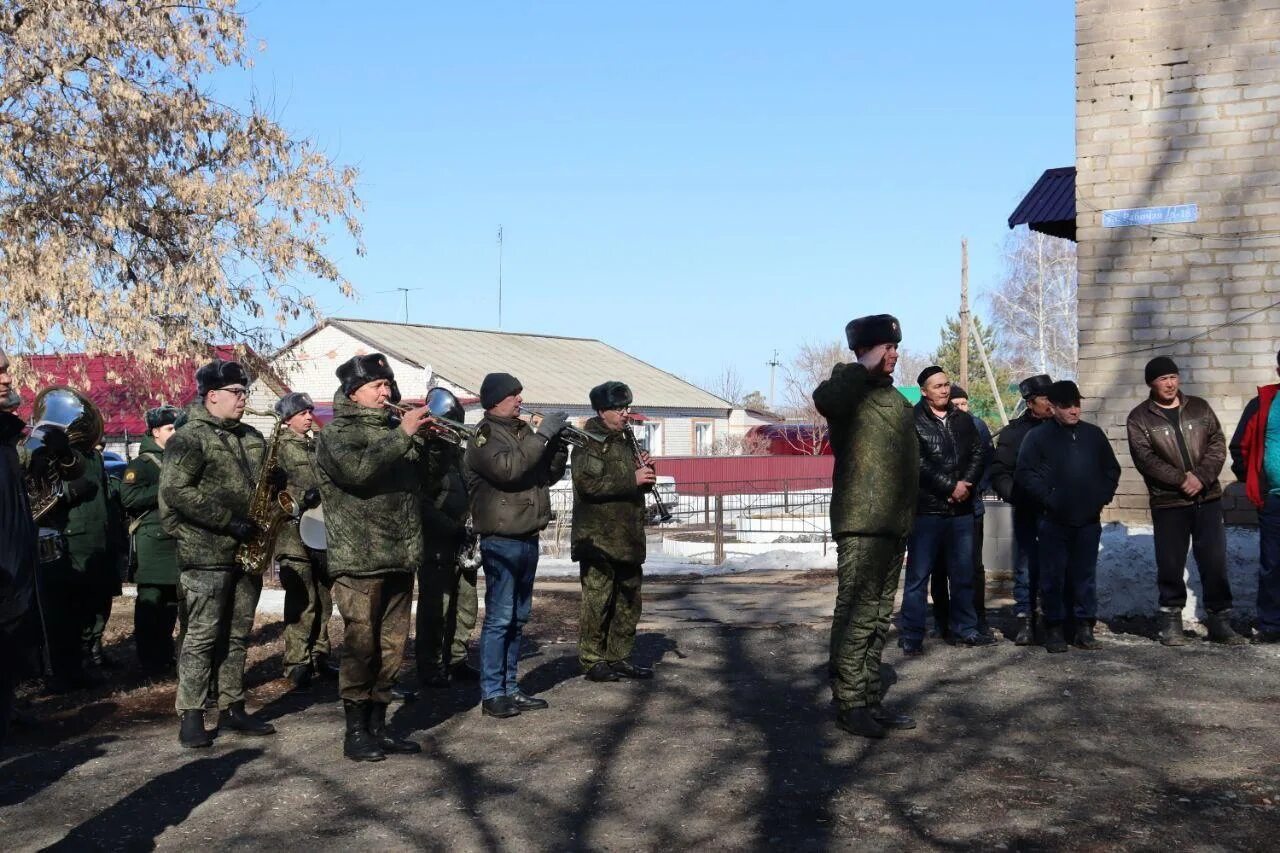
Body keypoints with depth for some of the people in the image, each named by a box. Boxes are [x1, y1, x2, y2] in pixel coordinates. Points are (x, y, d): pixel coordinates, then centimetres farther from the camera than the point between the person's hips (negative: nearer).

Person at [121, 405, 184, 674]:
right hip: (153, 541, -7)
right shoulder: (142, 463, -4)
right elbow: (129, 498, -18)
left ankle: (165, 656, 21)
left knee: (172, 599, 11)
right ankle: (150, 662, -1)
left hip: (178, 540, 7)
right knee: (150, 601, -5)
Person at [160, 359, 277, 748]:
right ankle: (190, 716, 0)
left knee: (237, 634, 11)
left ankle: (232, 708, 19)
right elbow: (175, 490, -18)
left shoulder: (253, 438, 16)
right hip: (207, 552, -7)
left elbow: (268, 482, 27)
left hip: (247, 549, 7)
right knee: (202, 635, -5)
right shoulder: (189, 437, -8)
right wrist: (228, 521, -20)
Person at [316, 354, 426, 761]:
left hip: (400, 557, 6)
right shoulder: (336, 432, -3)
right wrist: (403, 435, -24)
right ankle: (355, 731, 3)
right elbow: (358, 469, -23)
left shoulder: (393, 427, 17)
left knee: (391, 646, 9)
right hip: (359, 559, -6)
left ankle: (378, 724, 18)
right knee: (361, 645, -6)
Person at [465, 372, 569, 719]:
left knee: (517, 618, 12)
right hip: (501, 541, -8)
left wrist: (558, 443, -1)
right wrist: (542, 436, -23)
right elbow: (509, 468, -26)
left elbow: (550, 475, 16)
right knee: (499, 619, -7)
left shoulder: (522, 431, 15)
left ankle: (509, 688, 20)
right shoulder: (484, 437, -8)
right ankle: (491, 694, -2)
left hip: (528, 538, 8)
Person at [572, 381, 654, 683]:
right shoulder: (589, 441, -9)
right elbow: (587, 483, -23)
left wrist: (645, 473, 5)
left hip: (627, 540, 9)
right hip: (599, 539, -9)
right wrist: (632, 479, -22)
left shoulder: (623, 441, 19)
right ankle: (592, 661, 4)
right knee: (597, 600, -5)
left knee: (629, 601, 12)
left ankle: (619, 658, 21)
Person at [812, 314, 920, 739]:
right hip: (862, 524, -9)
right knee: (856, 614, -6)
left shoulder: (894, 397, 19)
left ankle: (871, 699, 21)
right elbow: (824, 398, -35)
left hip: (894, 524, 9)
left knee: (878, 616, 14)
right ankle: (849, 704, -1)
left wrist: (908, 519, 23)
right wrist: (866, 368, -23)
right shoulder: (851, 392, -8)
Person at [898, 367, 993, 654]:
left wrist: (966, 484, -8)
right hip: (926, 509, -5)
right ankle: (911, 636, 2)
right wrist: (950, 486, -14)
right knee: (918, 576, -2)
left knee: (963, 575, 12)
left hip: (961, 509, 6)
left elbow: (977, 453, 9)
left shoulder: (963, 420, 13)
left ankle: (965, 629, 23)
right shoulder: (913, 420, -5)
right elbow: (917, 463, -13)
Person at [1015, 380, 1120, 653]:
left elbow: (1112, 469, 17)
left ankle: (1084, 628, 15)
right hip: (1054, 521, -3)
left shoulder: (1094, 434, 10)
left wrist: (1103, 498, 6)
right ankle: (1053, 629, 9)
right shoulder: (1039, 437, -2)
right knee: (1053, 576, 1)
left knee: (1086, 576, 8)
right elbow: (1025, 473, -6)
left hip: (1089, 520, 3)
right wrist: (1047, 498, -11)